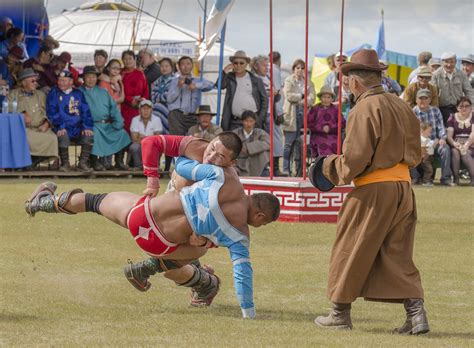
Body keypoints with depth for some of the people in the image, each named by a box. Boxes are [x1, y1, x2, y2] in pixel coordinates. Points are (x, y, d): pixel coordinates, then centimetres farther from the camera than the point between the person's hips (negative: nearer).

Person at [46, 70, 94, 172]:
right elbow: (52, 113, -4)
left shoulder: (78, 94, 15)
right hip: (62, 129, -3)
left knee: (89, 136, -24)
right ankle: (65, 164, -18)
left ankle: (83, 163, -13)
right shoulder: (54, 93, 6)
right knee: (63, 136, -35)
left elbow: (86, 111, 10)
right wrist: (60, 127, -19)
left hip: (77, 128, 3)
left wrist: (87, 127, -7)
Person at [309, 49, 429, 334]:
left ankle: (340, 313, 17)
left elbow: (355, 159, -17)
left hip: (373, 192, -7)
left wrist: (330, 168, 1)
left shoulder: (364, 110, -13)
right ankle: (416, 313, -2)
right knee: (397, 254, 10)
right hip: (403, 187, 7)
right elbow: (415, 153, 17)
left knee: (349, 251, 8)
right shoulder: (402, 107, 10)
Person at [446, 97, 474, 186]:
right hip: (456, 144, 2)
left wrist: (467, 145, -27)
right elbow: (449, 135, 1)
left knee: (465, 152, -34)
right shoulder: (452, 118, 12)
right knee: (455, 151, -33)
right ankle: (455, 178, -31)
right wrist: (454, 143, -22)